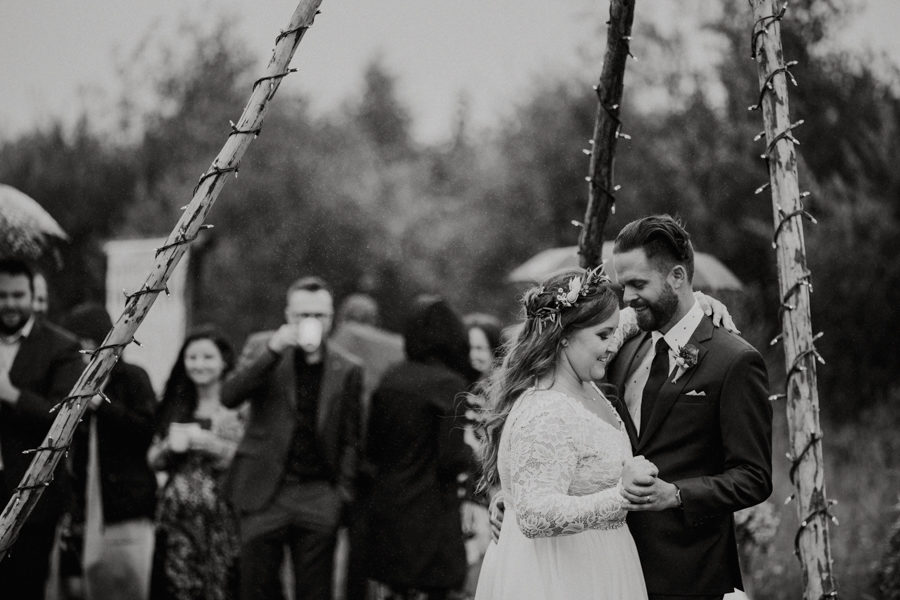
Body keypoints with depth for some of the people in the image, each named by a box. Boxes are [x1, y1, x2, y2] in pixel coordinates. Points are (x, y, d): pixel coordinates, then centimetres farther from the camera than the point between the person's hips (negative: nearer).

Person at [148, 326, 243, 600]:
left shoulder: (239, 406, 0)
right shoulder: (174, 407, 14)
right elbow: (155, 461, 15)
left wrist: (204, 440, -13)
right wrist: (171, 446, -6)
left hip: (220, 518, -4)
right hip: (176, 517, 4)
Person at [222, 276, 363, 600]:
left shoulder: (348, 369, 6)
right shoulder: (261, 347, 6)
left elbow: (351, 440, 9)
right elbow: (229, 396, -9)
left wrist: (342, 495, -1)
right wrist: (273, 351, -17)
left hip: (318, 497, 0)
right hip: (265, 493, 0)